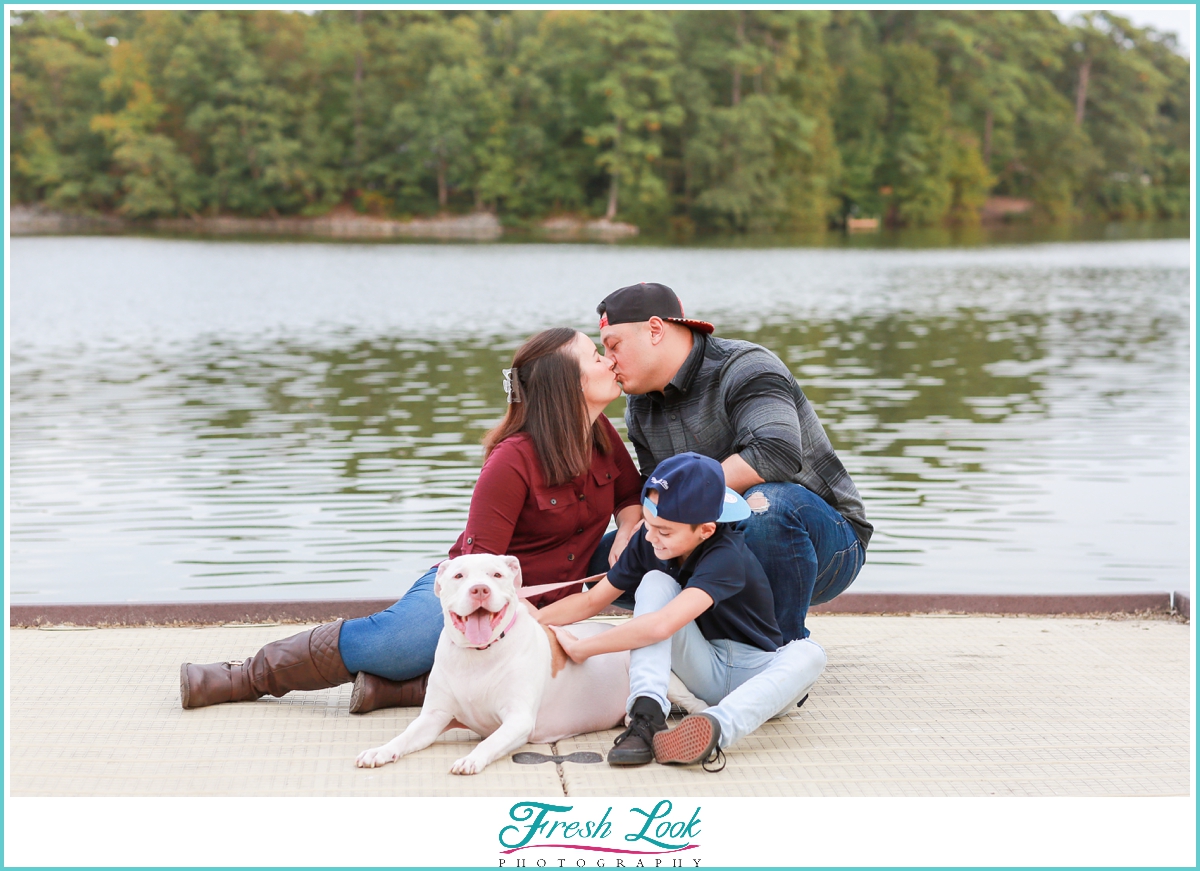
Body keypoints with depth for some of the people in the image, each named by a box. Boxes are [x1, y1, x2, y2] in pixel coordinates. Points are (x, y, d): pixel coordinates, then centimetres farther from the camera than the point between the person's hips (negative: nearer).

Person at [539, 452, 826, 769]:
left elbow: (661, 626, -39)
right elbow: (592, 601, 3)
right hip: (705, 669, 4)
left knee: (808, 654, -37)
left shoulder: (726, 557, -29)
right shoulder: (647, 543, -8)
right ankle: (647, 715, -34)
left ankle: (718, 727, -55)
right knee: (655, 582, -20)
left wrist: (580, 648, -31)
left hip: (755, 674, -4)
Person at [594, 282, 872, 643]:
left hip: (829, 542, -7)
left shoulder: (746, 367, -18)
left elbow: (777, 453, -35)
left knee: (767, 503, -40)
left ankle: (785, 646, -20)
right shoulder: (640, 410, 8)